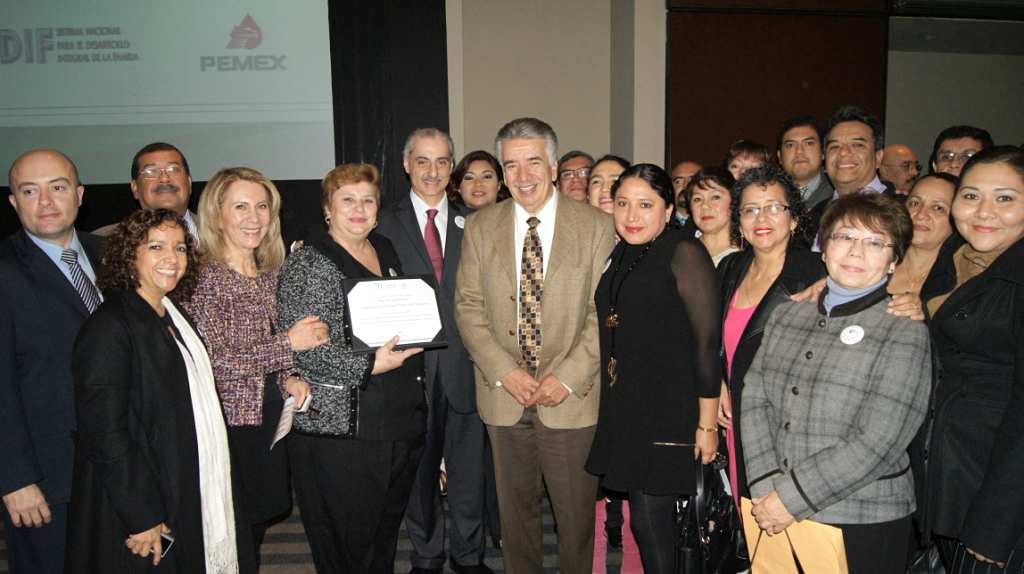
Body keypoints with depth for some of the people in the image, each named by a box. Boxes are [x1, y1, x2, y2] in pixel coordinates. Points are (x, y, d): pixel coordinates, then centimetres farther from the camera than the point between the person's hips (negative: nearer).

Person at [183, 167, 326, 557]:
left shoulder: (270, 273, 7)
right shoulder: (203, 277, -14)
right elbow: (212, 362, -21)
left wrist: (289, 379, -3)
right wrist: (289, 343, -19)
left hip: (270, 421, 6)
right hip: (226, 426, -6)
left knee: (256, 529, 18)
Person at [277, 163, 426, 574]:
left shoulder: (386, 251, 13)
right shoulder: (309, 263, -10)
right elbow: (300, 345, -18)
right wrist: (367, 366, -23)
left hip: (401, 417, 7)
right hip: (340, 426, -7)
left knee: (388, 524, 19)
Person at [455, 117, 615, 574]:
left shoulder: (596, 226, -3)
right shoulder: (480, 227, 4)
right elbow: (468, 307, 1)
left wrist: (567, 377, -13)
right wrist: (504, 371, -10)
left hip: (571, 397, -2)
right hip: (503, 396, 2)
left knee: (576, 510, 11)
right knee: (515, 506, 16)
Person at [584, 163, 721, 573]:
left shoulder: (684, 254, -11)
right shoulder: (620, 256, 11)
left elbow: (708, 341, -14)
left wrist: (707, 424, -15)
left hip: (669, 414, -7)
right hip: (623, 412, 7)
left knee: (652, 524, -1)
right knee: (644, 521, 15)